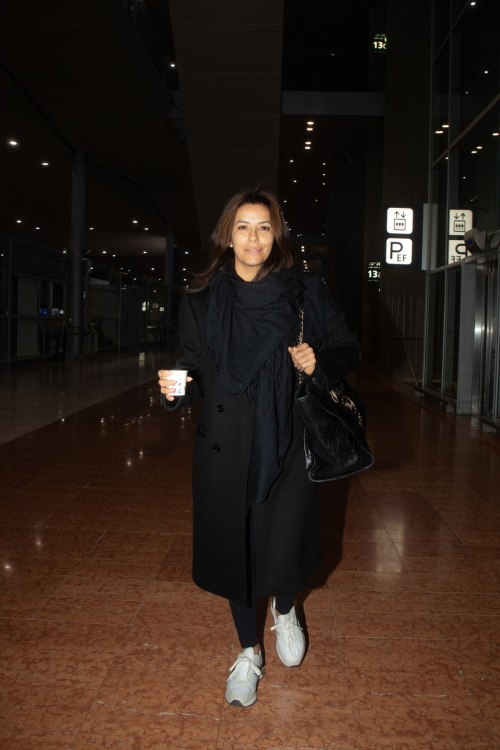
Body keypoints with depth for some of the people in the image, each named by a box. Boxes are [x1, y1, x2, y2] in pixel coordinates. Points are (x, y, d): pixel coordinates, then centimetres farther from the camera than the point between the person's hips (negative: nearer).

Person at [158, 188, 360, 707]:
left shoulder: (304, 292, -1)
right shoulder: (201, 300, 3)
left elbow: (347, 348, 6)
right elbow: (194, 369, 9)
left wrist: (319, 362, -15)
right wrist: (175, 389, -12)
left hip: (286, 445, -1)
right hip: (225, 449, 2)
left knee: (282, 546, 0)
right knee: (233, 544, 11)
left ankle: (284, 611, 41)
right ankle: (248, 651, 37)